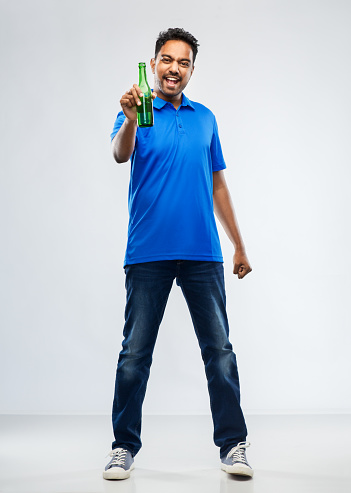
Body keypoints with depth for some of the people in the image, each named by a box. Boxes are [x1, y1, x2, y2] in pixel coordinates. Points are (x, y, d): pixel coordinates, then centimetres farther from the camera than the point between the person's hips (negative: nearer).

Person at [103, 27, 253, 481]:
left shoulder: (205, 118, 15)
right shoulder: (138, 113, 4)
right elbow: (120, 154, -18)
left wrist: (239, 245, 16)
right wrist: (130, 119, -40)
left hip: (203, 253, 3)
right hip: (148, 253, -2)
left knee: (219, 349, 2)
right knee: (135, 353, 3)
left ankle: (232, 445, 13)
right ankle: (124, 447, 15)